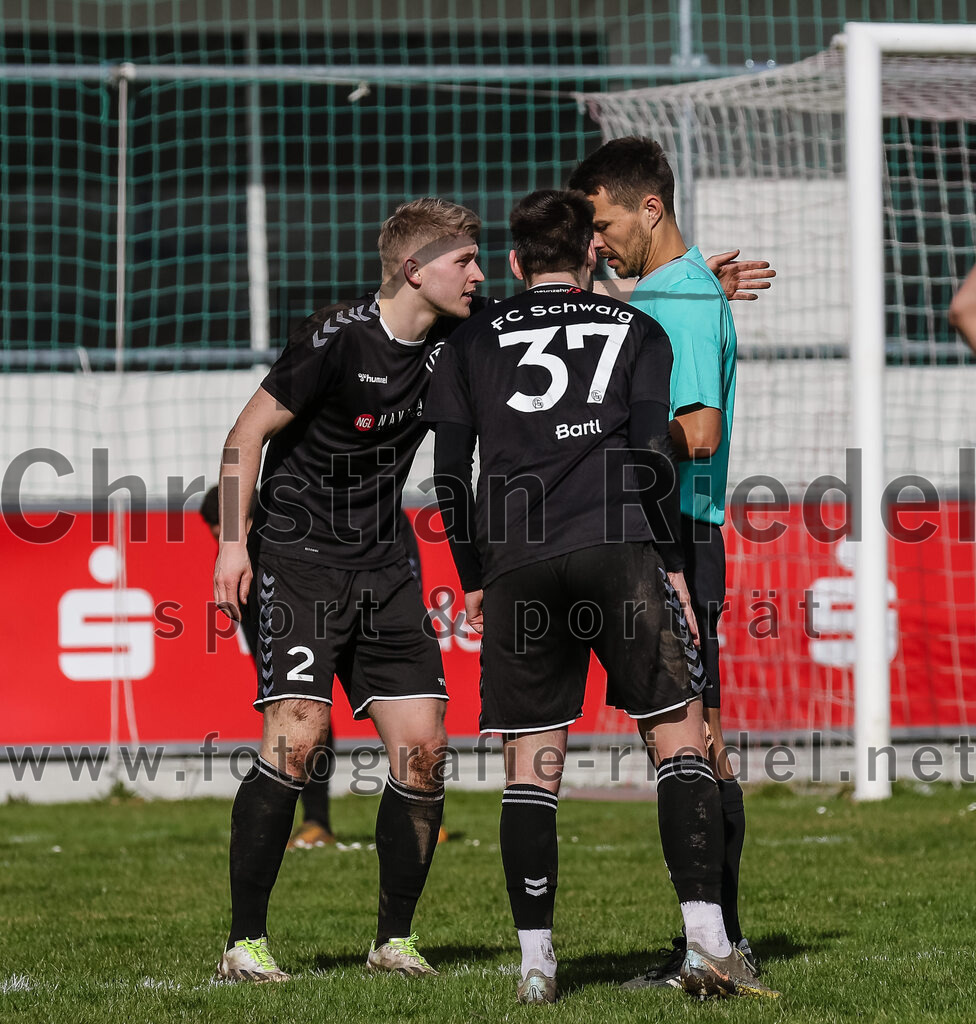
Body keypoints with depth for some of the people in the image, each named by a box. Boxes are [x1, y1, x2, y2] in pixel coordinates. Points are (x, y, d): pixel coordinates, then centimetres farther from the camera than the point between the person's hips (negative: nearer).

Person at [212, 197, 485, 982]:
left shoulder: (449, 345, 3)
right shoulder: (338, 338, -15)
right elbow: (247, 435, -9)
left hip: (382, 566, 6)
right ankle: (246, 942, -9)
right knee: (298, 737, -18)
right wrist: (234, 542, -15)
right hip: (297, 557, -6)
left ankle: (395, 940, 10)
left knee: (423, 746, -3)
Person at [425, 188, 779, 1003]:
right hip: (617, 552, -2)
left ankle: (536, 963, 0)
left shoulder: (473, 344, 17)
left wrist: (475, 579, 20)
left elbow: (450, 473, 12)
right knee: (680, 741, 2)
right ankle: (708, 947, -8)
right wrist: (672, 562, 6)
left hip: (517, 569, 2)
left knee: (530, 766, 5)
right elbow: (649, 456, 1)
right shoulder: (636, 332, 13)